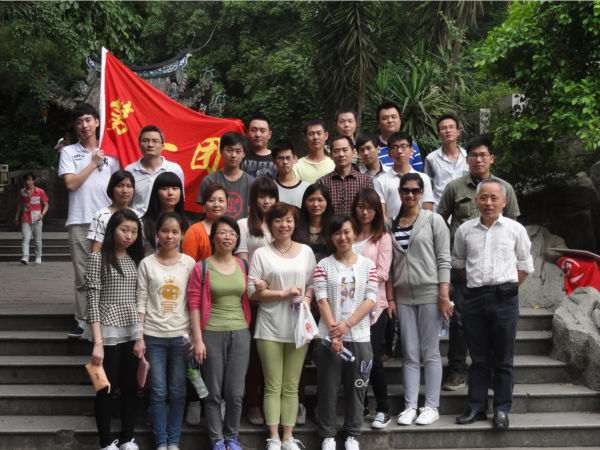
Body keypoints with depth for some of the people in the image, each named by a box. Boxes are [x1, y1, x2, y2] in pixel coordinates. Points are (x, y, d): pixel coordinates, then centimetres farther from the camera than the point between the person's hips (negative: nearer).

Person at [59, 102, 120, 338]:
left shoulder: (109, 152, 12)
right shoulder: (69, 152, 7)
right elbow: (71, 184, -5)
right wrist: (93, 163, -2)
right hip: (79, 222, -1)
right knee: (82, 276, 1)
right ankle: (82, 322, 7)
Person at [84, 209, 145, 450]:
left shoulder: (135, 259, 10)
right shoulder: (98, 258, -6)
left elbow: (140, 299, 12)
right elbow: (92, 301, -10)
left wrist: (143, 334, 5)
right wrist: (98, 342, -16)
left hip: (133, 331, 5)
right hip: (109, 331, -5)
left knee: (131, 387, 10)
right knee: (107, 388, 4)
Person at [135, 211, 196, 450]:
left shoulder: (189, 263, 2)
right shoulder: (147, 264, 0)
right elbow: (141, 303, 0)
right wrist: (139, 338, -5)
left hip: (181, 336, 1)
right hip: (153, 336, 0)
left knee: (177, 392, 7)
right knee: (158, 392, 3)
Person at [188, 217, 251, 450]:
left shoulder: (244, 266, 8)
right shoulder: (201, 268, -2)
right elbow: (194, 304, -4)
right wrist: (197, 339, -9)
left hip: (240, 333, 3)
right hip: (212, 334, -2)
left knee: (235, 393, 4)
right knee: (214, 393, 3)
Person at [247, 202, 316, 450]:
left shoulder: (306, 251, 8)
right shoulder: (261, 254, 0)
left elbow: (312, 284, 10)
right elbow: (253, 292, -4)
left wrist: (306, 299, -10)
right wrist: (283, 293, -12)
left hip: (298, 327, 2)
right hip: (270, 328, -2)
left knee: (291, 386, 7)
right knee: (273, 386, 3)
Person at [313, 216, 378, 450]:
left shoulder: (368, 265, 5)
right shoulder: (323, 265, 3)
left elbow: (370, 300, -2)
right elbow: (322, 300, -5)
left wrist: (347, 324, -14)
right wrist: (334, 332, -14)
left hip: (359, 336, 1)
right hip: (329, 336, -1)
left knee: (356, 387, 7)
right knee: (328, 387, 3)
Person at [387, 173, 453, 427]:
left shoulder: (433, 220, 1)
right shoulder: (392, 225, 12)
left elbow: (443, 259, -3)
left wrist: (444, 295, -11)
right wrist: (389, 297, 9)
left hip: (429, 293, -3)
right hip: (403, 296, 4)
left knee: (430, 353, 1)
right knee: (410, 354, 5)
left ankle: (431, 406, 7)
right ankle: (410, 406, 8)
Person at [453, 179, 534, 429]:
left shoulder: (515, 229, 2)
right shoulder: (465, 230, 7)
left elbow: (525, 265, 9)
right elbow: (458, 263, 21)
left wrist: (508, 288, 4)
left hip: (504, 299, -2)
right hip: (474, 298, 2)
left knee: (503, 359, 4)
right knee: (478, 357, 9)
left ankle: (502, 409, 13)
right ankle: (476, 407, 17)